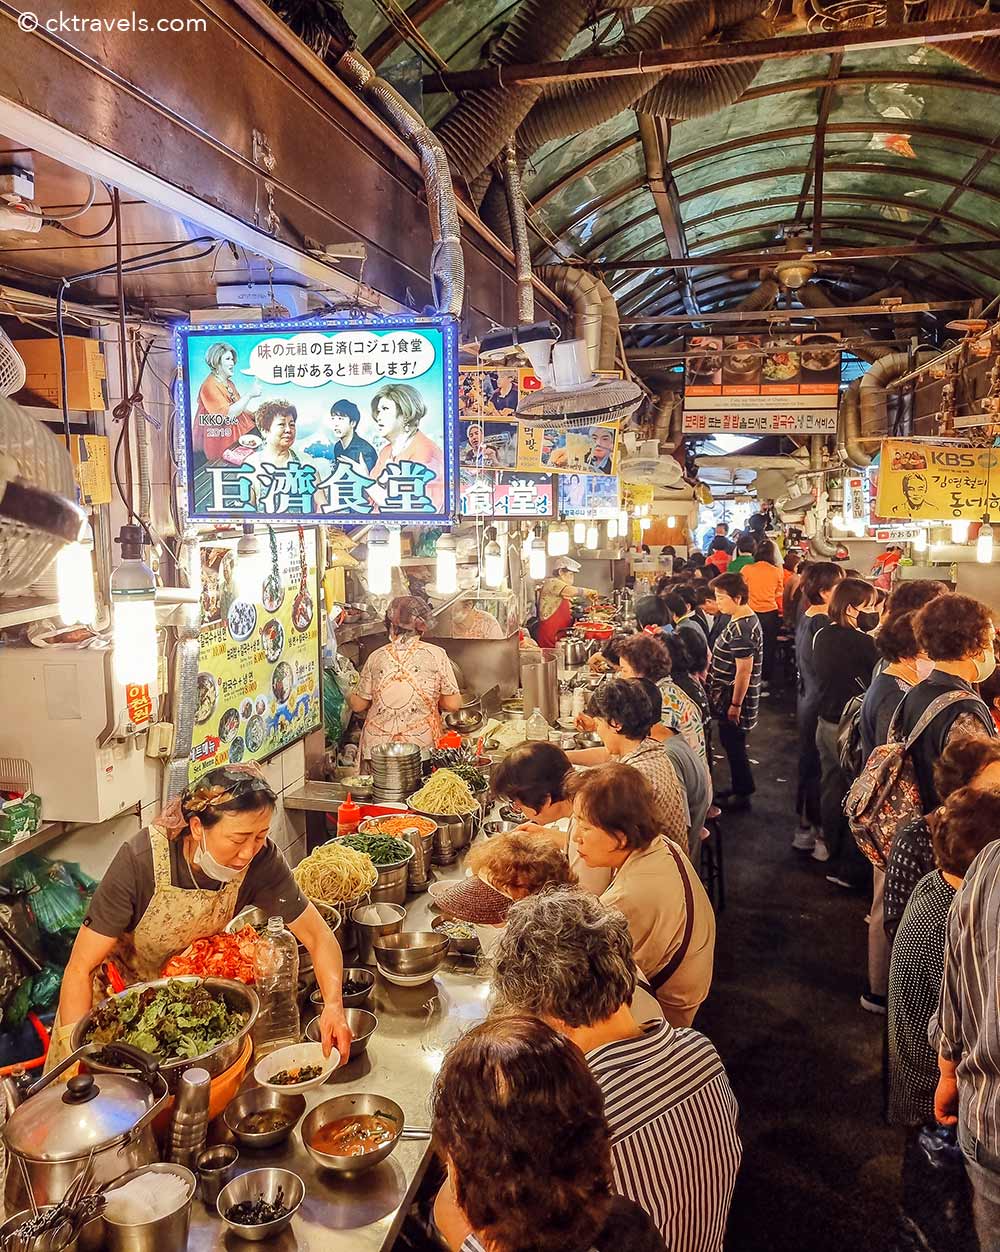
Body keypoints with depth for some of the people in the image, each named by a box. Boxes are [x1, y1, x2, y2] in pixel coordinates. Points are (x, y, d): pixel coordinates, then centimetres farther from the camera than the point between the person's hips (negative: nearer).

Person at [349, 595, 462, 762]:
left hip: (376, 747, 2)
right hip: (422, 743, -1)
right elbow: (452, 704, -2)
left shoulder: (376, 657, 0)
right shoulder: (436, 655, -4)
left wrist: (348, 696, 28)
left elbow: (358, 705, 7)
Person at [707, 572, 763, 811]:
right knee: (729, 742, 19)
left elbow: (744, 671, -24)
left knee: (734, 745, 4)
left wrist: (735, 705, -21)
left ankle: (743, 795, 18)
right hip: (727, 696, 10)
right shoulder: (739, 620, 7)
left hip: (734, 700, -10)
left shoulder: (742, 629, -25)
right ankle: (739, 788, 33)